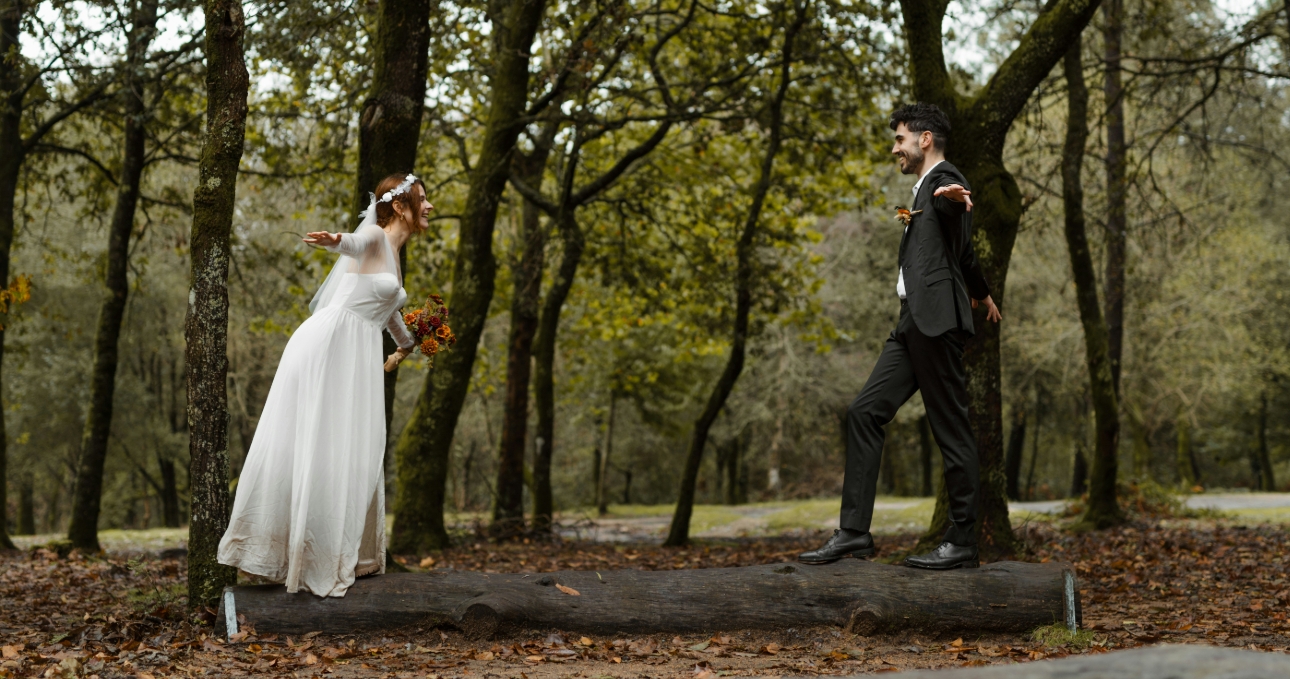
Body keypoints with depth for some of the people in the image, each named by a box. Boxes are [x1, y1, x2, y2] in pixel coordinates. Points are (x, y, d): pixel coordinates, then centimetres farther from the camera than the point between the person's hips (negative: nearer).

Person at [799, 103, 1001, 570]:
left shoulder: (944, 179, -5)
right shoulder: (925, 188, 26)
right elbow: (961, 250, 39)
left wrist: (950, 199, -57)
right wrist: (981, 294, 58)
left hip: (936, 320, -10)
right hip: (913, 325, 10)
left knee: (951, 428, -4)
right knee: (864, 413, 2)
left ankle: (962, 544, 3)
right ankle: (854, 532, 1)